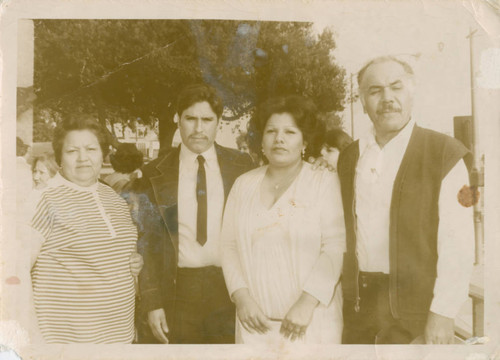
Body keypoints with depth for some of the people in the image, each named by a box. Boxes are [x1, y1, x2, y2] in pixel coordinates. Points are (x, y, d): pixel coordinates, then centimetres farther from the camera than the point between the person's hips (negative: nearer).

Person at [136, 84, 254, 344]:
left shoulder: (241, 167, 3)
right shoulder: (155, 175, 3)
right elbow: (148, 243, 4)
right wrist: (152, 303, -3)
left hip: (230, 287, 0)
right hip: (178, 291, 0)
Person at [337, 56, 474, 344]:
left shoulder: (444, 153, -7)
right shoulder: (350, 157, 8)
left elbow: (457, 242, -12)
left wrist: (443, 313, -16)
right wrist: (343, 295, 9)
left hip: (414, 308, -4)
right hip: (357, 302, 4)